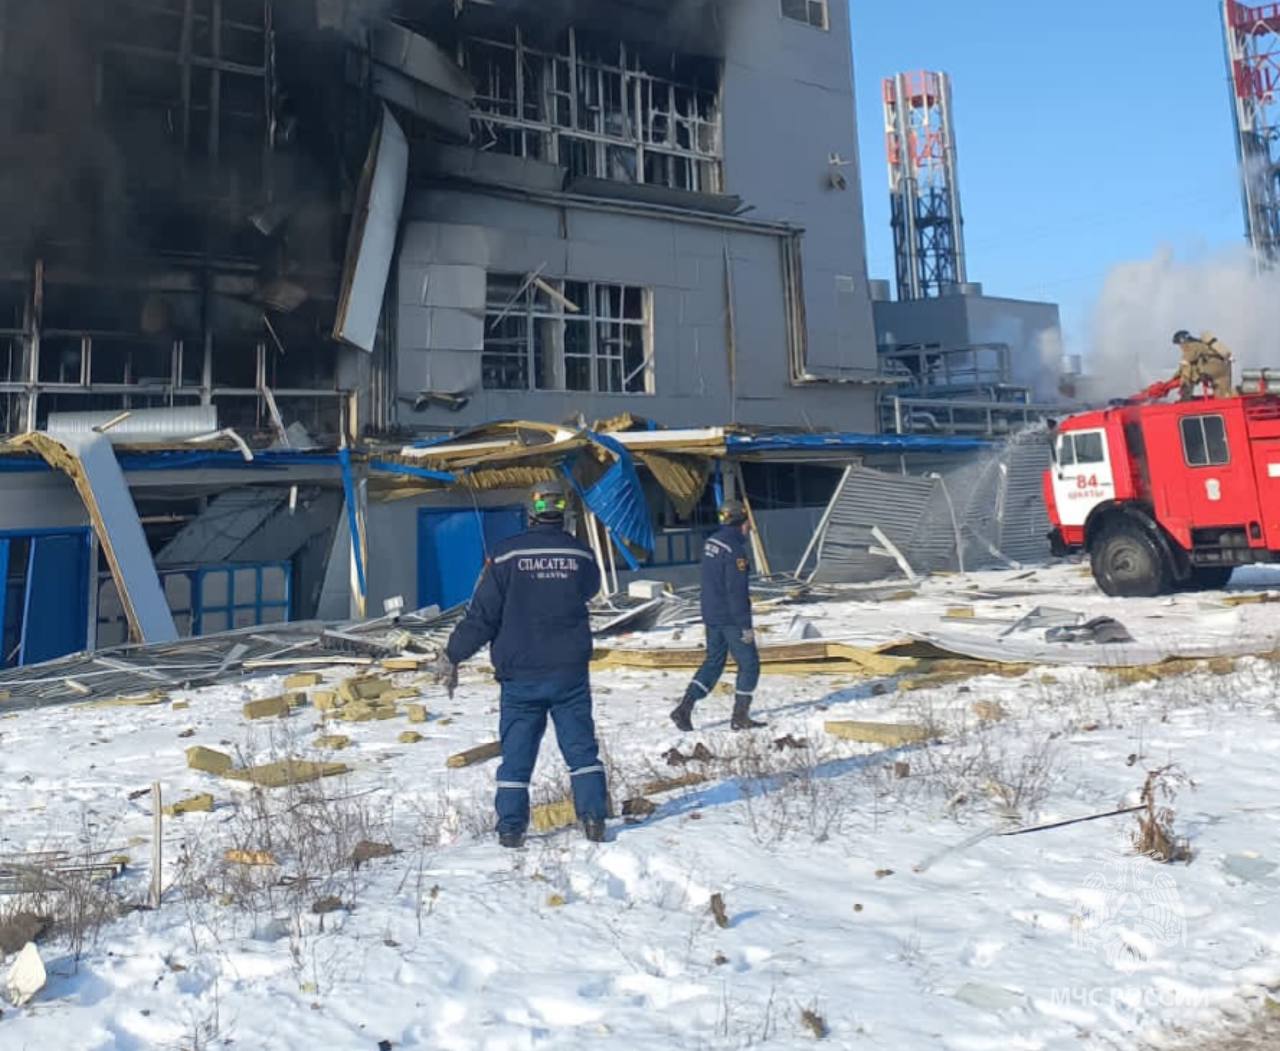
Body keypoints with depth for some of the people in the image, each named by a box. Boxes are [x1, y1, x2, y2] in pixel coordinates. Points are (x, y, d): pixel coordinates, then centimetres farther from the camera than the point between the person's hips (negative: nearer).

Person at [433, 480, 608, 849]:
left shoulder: (506, 554, -7)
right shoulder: (581, 554, 0)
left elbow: (481, 616, -6)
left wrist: (451, 657, 3)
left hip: (520, 672, -1)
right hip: (571, 670, 1)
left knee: (516, 753, 8)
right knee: (581, 747, 10)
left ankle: (511, 828, 11)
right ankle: (594, 818, 8)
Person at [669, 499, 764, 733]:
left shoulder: (713, 541, 8)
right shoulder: (734, 549, -20)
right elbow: (737, 591, -22)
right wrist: (746, 626, -17)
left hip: (711, 615, 9)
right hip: (731, 618, -9)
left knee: (713, 662, 16)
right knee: (749, 664, 6)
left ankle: (684, 709, 8)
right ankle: (740, 716, 13)